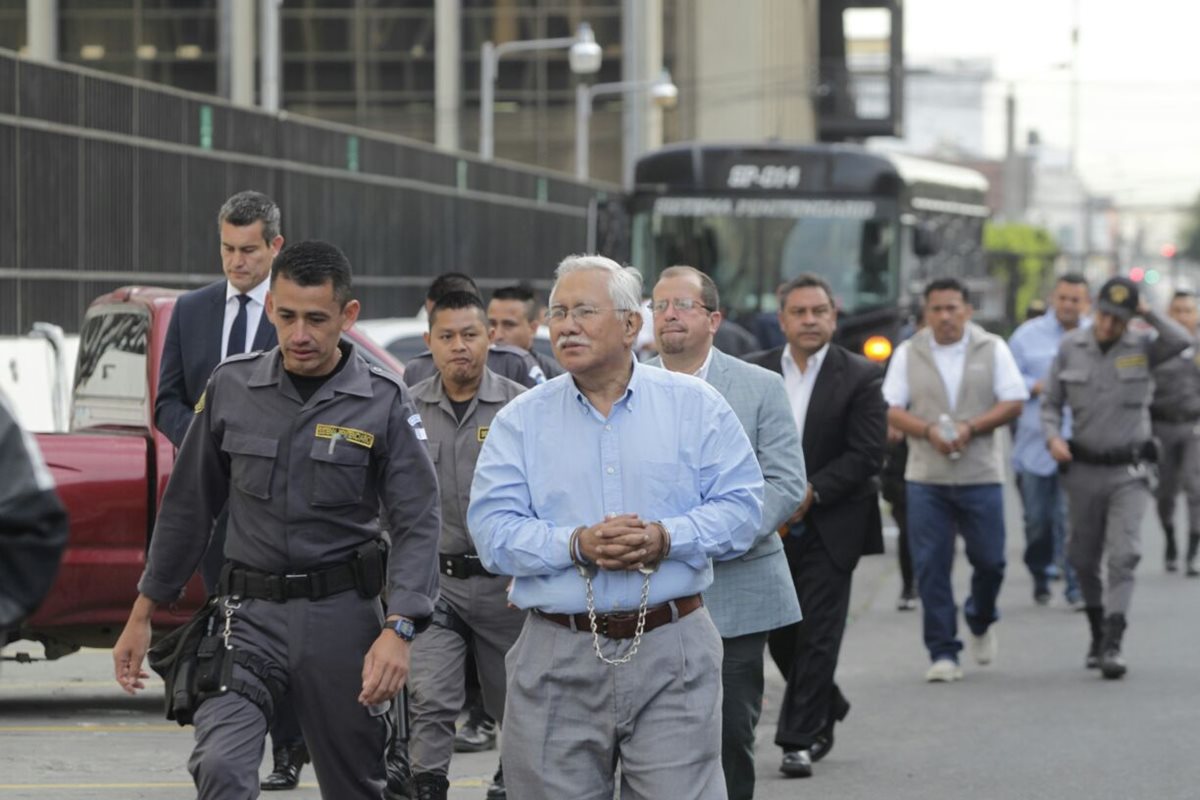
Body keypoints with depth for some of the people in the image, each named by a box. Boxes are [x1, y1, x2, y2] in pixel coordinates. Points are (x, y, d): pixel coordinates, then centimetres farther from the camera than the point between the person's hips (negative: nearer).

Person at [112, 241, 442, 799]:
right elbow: (187, 506, 12)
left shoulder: (383, 403, -3)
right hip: (251, 612, 0)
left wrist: (398, 629, -19)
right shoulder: (231, 387, 3)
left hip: (342, 615, 0)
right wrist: (142, 615, 13)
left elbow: (417, 526, -5)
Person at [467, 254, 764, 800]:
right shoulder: (521, 421, 7)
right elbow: (492, 529, -3)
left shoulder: (694, 406, 6)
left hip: (673, 653, -1)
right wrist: (577, 546, -19)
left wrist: (665, 539, -17)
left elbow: (740, 506, 0)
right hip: (557, 657, 1)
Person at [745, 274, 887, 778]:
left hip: (830, 527, -3)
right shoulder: (755, 373, 5)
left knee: (817, 635, -3)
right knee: (779, 631, 10)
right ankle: (826, 709, 33)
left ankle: (800, 739, 3)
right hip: (770, 527, 3)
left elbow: (867, 454, -8)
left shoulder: (860, 377, -3)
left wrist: (811, 492, -16)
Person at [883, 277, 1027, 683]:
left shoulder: (992, 349, 5)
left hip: (980, 476, 0)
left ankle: (980, 621, 34)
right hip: (926, 478, 0)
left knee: (989, 560, 4)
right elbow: (892, 410, 2)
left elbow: (1013, 402, 1)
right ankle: (942, 653, 0)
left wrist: (971, 427, -13)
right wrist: (928, 430, -15)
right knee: (931, 566, -4)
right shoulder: (908, 354, 6)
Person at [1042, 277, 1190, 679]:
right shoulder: (1070, 348, 1)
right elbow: (1051, 404, 7)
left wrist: (1147, 312, -15)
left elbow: (1182, 341, -24)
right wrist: (1053, 437, -11)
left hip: (1129, 471, -2)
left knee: (1123, 555, -14)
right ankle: (1097, 634, 28)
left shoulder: (1141, 349, -3)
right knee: (1084, 559, 11)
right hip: (1084, 468, 3)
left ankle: (1113, 643, -18)